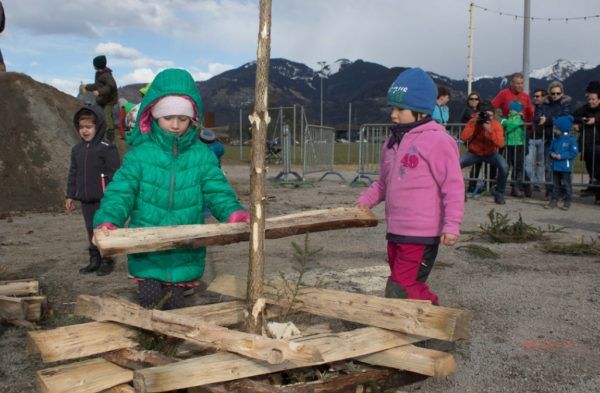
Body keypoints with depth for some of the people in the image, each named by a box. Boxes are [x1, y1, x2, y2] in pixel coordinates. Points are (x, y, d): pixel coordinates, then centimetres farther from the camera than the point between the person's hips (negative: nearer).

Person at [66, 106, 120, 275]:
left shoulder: (107, 148, -11)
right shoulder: (77, 149, 10)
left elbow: (113, 174, -12)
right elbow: (73, 174, 16)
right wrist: (70, 196, 15)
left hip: (103, 199, -6)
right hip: (85, 199, 6)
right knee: (91, 230, 14)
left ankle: (106, 261, 13)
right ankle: (94, 260, 24)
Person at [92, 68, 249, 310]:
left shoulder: (203, 156, -1)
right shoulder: (140, 154, -6)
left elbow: (218, 192, -5)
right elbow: (120, 193, -10)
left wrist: (233, 212, -26)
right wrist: (107, 220, -28)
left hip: (185, 256, 1)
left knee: (175, 308, 14)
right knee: (150, 306, 1)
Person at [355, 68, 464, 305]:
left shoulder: (437, 141, -12)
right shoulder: (392, 143, 13)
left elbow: (453, 186, -13)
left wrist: (451, 225, -18)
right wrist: (365, 200, 9)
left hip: (421, 234, -9)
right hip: (395, 232, 9)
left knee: (400, 290, -9)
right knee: (412, 288, 18)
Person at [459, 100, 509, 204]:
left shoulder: (496, 124, -14)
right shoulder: (473, 121, -11)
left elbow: (501, 144, -24)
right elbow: (463, 138, -24)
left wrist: (490, 131, -34)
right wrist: (473, 124, -28)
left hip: (490, 153, -1)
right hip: (474, 153, 1)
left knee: (504, 166, -29)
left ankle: (499, 194, -8)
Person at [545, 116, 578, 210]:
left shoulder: (570, 140, -10)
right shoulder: (555, 140, 9)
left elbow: (574, 152, -13)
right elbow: (550, 150, 17)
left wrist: (561, 156, -19)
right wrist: (551, 154, -6)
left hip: (565, 167, -6)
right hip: (555, 166, 6)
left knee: (566, 185, 2)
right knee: (556, 184, 12)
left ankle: (567, 202, 10)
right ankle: (554, 200, 19)